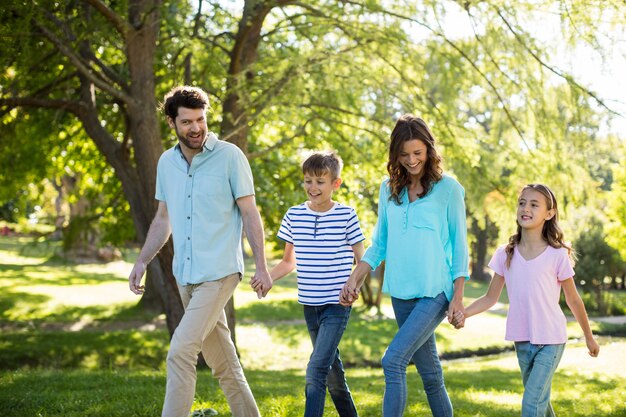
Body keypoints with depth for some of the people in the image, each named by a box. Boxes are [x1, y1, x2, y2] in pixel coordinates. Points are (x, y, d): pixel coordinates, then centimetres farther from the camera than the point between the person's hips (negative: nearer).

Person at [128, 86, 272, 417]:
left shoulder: (230, 156, -7)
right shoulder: (166, 162, 9)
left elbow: (249, 213, -6)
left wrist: (261, 266, -11)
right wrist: (142, 262, 9)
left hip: (219, 273, -6)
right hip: (185, 275, 6)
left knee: (180, 352, -16)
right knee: (222, 362, 14)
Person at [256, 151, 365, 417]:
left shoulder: (346, 215, -6)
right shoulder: (294, 216, 4)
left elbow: (361, 260, 0)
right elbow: (289, 262, 14)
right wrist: (266, 277, -5)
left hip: (337, 305, -5)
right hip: (309, 304, 5)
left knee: (316, 369, -16)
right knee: (331, 369, 16)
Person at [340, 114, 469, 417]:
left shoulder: (448, 189, -3)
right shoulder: (389, 189, 9)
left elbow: (459, 245, -2)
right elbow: (380, 242, 16)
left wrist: (458, 296, -7)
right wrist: (354, 279, 6)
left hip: (436, 293, -5)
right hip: (401, 293, 5)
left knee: (393, 361, -19)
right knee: (430, 374, 13)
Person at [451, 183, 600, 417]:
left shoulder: (557, 255, -10)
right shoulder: (506, 254, 0)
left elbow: (573, 300, 0)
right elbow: (491, 298, 3)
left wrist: (589, 337, 10)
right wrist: (464, 313, -15)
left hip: (551, 341, -4)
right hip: (522, 341, 5)